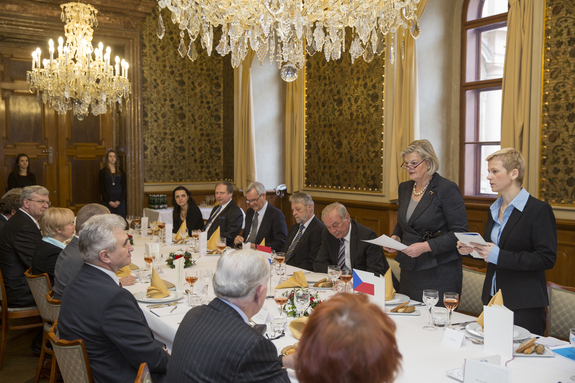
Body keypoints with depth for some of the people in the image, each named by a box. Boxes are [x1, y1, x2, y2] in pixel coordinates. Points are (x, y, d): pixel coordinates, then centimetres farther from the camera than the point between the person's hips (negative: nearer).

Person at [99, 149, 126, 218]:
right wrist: (109, 202, -10)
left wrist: (119, 201, -7)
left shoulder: (120, 172, 10)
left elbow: (124, 188, 7)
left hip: (120, 201, 2)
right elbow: (101, 189, 0)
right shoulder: (103, 172, 5)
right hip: (107, 202, -2)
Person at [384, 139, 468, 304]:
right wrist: (395, 237, 1)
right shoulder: (404, 188, 10)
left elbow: (459, 233, -13)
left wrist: (426, 246, -21)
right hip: (409, 270, 6)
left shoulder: (448, 189, -11)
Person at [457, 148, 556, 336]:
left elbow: (547, 259, -16)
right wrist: (473, 249, -1)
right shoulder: (494, 209, 13)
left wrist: (499, 256, -23)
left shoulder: (539, 210, -11)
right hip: (492, 297, 7)